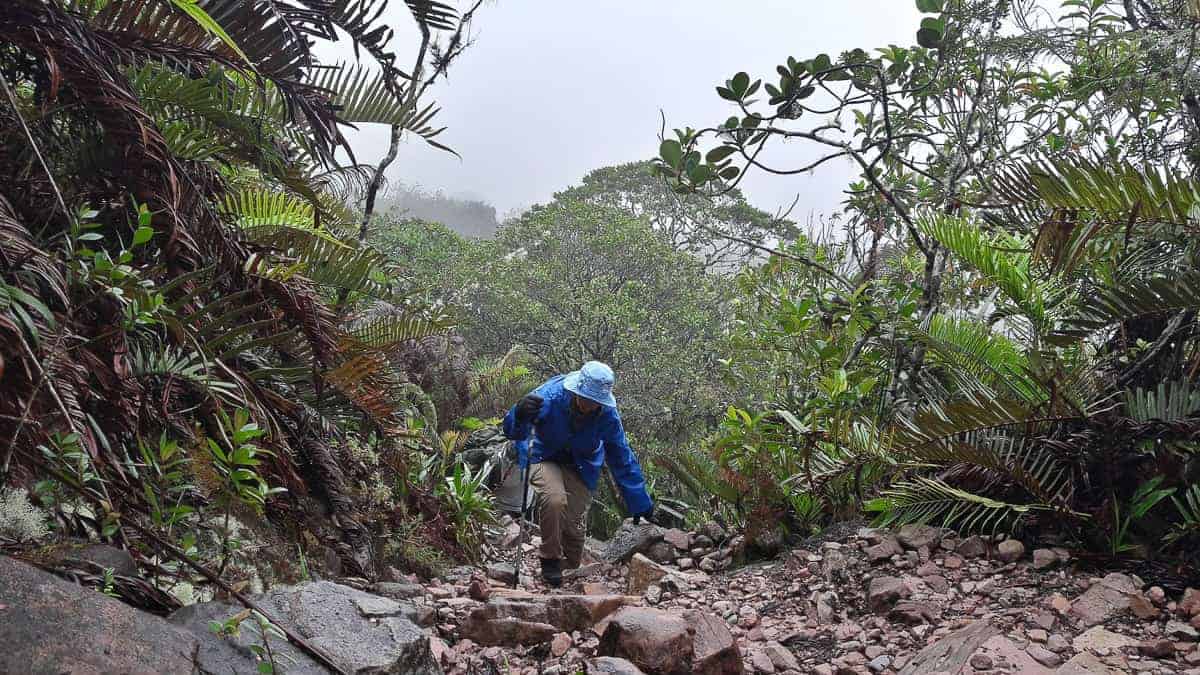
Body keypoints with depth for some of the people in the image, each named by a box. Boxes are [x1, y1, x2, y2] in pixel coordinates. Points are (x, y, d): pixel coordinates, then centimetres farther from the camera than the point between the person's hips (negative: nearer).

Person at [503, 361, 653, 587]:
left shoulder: (608, 414, -20)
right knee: (555, 499, -32)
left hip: (580, 469, 3)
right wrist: (520, 416, -57)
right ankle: (550, 560, -11)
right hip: (545, 459, -2)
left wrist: (640, 503, -4)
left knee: (575, 527, -2)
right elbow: (513, 431, -31)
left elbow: (622, 458, -8)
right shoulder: (550, 396, -30)